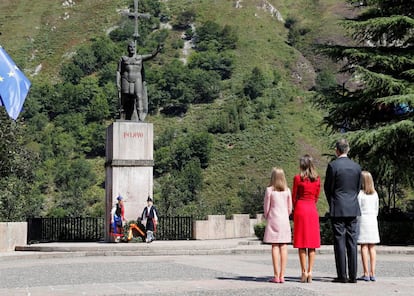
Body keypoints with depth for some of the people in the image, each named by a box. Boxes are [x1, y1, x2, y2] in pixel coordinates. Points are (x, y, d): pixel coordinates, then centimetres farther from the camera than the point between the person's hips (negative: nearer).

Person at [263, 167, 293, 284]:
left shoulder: (269, 190, -5)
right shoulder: (287, 190, 5)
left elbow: (266, 207, -2)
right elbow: (290, 208, 8)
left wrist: (267, 217, 15)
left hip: (273, 219, -3)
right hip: (285, 220, 3)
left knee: (275, 247, -2)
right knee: (283, 247, 3)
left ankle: (276, 276, -5)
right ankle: (282, 275, 2)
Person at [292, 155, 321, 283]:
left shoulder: (297, 178, -7)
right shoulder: (317, 179, 4)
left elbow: (294, 196, -1)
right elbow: (316, 197, 11)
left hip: (300, 209, -3)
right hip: (313, 210, 3)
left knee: (301, 243, 0)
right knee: (312, 243, 5)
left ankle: (304, 272, -2)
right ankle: (310, 272, 3)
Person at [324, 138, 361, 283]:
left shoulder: (332, 165, -9)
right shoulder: (356, 166, 6)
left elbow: (327, 188, -3)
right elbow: (358, 188, 12)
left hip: (338, 209, -4)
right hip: (353, 209, 4)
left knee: (340, 242, -2)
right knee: (352, 242, 6)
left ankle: (342, 276, -2)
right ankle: (353, 276, 6)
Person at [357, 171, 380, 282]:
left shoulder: (360, 193, -7)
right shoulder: (375, 194, 8)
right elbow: (376, 210, 12)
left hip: (363, 220, -4)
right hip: (373, 220, 5)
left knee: (364, 247, -3)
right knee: (372, 247, 5)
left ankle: (366, 274, -6)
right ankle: (373, 273, 3)